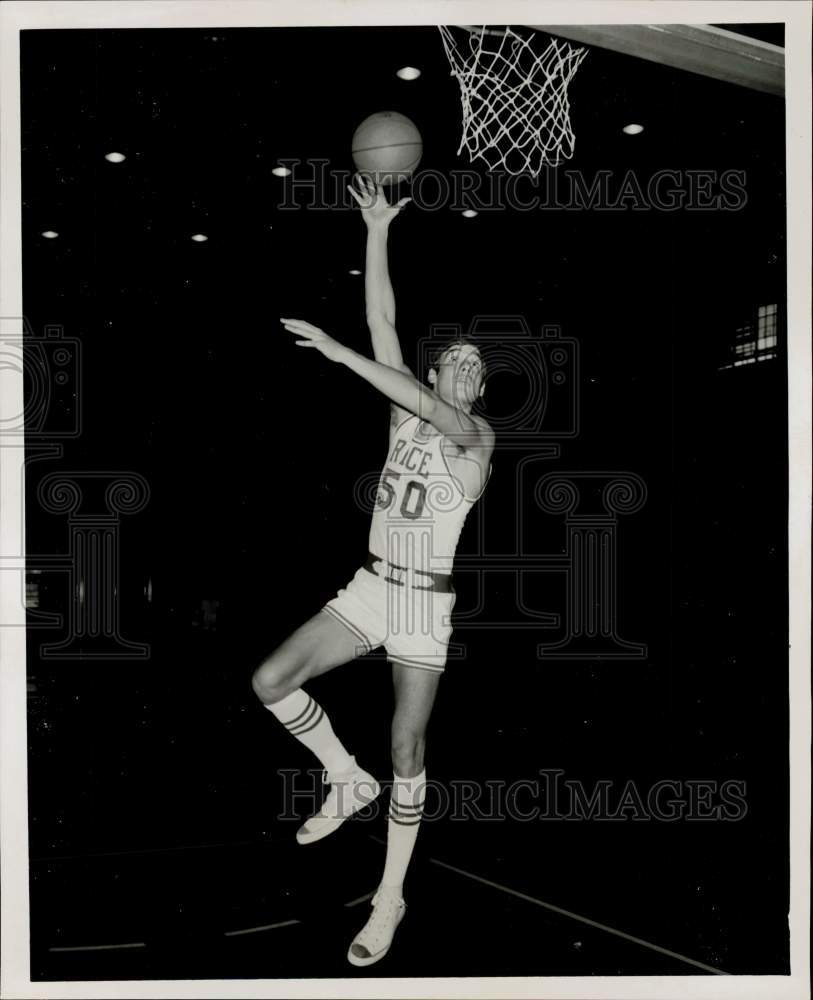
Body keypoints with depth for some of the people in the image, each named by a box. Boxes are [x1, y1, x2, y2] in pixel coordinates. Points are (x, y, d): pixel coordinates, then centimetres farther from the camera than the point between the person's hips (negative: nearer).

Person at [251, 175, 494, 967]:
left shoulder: (478, 436, -7)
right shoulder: (407, 414, 6)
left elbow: (426, 403, -28)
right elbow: (383, 323, 0)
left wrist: (337, 351, -31)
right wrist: (378, 231, -5)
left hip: (426, 603, -5)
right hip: (370, 587, 5)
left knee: (406, 746, -3)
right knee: (270, 680, -7)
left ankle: (391, 897, 13)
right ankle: (348, 782, 15)